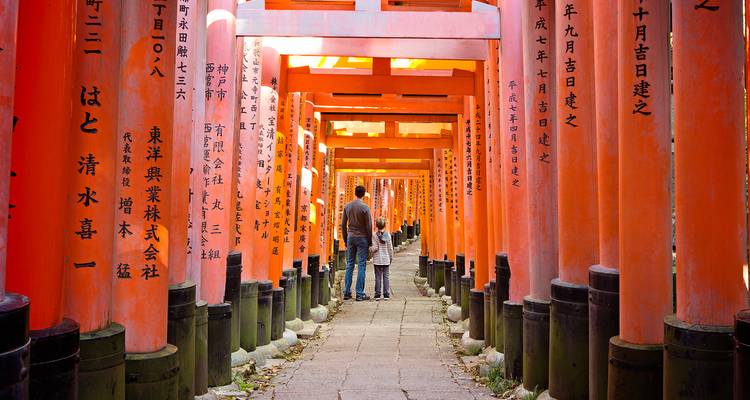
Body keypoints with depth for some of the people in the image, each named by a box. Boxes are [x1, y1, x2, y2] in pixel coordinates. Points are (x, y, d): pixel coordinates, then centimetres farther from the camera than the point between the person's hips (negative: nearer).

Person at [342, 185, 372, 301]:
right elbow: (368, 226, -8)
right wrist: (370, 241, 2)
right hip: (362, 238, -4)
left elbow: (343, 224, 7)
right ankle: (360, 294, 1)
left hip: (350, 237, 4)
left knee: (349, 265, 11)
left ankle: (347, 292, 13)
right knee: (361, 266, -1)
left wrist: (345, 239, 16)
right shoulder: (365, 207, -10)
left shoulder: (347, 206, 4)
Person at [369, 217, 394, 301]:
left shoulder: (374, 235, -8)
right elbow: (390, 248, 2)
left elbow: (375, 248, -13)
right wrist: (391, 258, 13)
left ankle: (377, 295, 3)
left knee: (378, 277, 3)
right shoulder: (388, 235, -1)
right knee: (385, 276, 6)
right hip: (386, 260, 1)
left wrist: (370, 250, 7)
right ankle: (386, 295, 5)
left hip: (377, 260, -1)